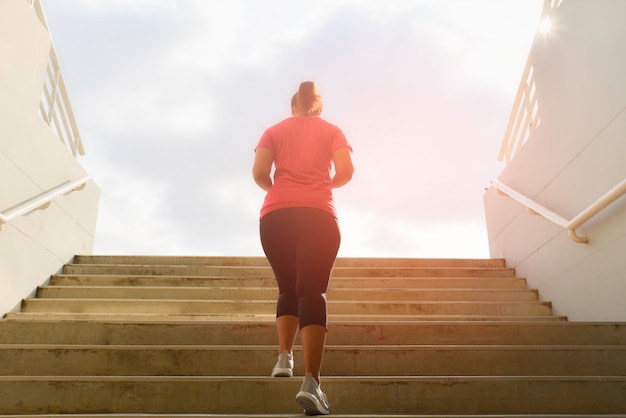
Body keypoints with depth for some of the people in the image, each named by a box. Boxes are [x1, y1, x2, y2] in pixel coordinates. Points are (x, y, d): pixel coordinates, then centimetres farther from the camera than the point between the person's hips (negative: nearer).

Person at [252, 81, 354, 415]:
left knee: (288, 290, 17)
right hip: (318, 215, -1)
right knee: (313, 293, -9)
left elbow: (259, 173, 4)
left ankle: (284, 358, 3)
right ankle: (310, 382, -20)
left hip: (275, 216, 2)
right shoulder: (331, 130, 17)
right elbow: (346, 171, 2)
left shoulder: (274, 131, 18)